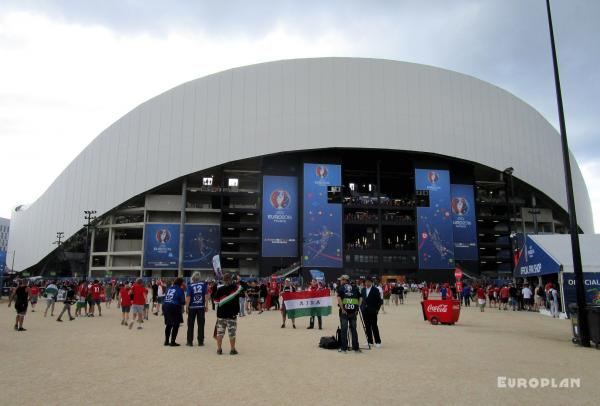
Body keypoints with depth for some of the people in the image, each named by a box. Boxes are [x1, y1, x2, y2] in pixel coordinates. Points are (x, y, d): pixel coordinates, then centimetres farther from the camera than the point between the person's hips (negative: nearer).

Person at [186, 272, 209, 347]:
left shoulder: (190, 286, -4)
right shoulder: (203, 284, 0)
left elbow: (188, 297, -9)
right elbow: (206, 295, -2)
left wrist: (186, 307, -3)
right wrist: (206, 305, 3)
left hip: (192, 307, -1)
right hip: (201, 307, 1)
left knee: (190, 325, 10)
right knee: (201, 324, 8)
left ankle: (190, 341, 14)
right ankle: (200, 342, 10)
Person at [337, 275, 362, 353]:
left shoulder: (341, 288, 0)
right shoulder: (355, 288, 11)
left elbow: (339, 298, -14)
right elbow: (360, 298, 6)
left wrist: (342, 309, -10)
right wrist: (357, 307, 7)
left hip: (344, 311, -3)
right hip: (353, 311, 3)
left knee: (344, 329, 5)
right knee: (353, 329, 12)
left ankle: (344, 348, 8)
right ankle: (356, 347, 15)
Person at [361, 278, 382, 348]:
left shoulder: (375, 290, -5)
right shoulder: (363, 290, 10)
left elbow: (379, 301, -5)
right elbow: (361, 298, 13)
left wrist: (377, 309, -10)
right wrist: (362, 307, 4)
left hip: (372, 312, -4)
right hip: (365, 311, 5)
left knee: (374, 327, -1)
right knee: (367, 327, 8)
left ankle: (378, 342, 8)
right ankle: (369, 341, 16)